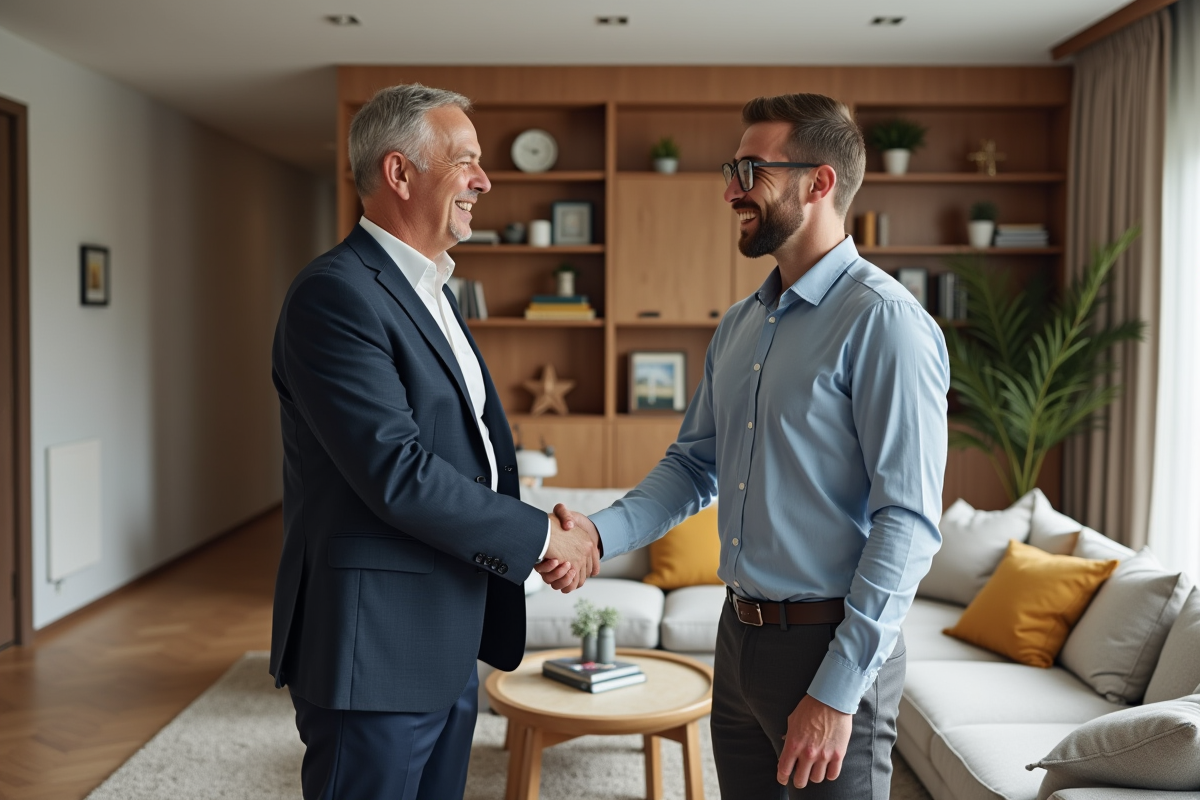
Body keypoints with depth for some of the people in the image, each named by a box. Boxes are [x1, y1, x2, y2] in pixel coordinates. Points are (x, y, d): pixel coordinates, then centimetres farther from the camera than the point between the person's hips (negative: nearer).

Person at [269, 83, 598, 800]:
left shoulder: (432, 292, 14)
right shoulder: (336, 293, -17)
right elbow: (397, 473, -25)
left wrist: (551, 534, 0)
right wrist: (541, 535, -15)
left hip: (449, 647, 9)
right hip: (374, 652, -9)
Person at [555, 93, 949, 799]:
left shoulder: (884, 321, -16)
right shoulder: (740, 325, 10)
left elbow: (908, 523, -19)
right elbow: (696, 465, 13)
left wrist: (838, 691, -20)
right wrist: (602, 533, -5)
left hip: (831, 646, -7)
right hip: (739, 635, 7)